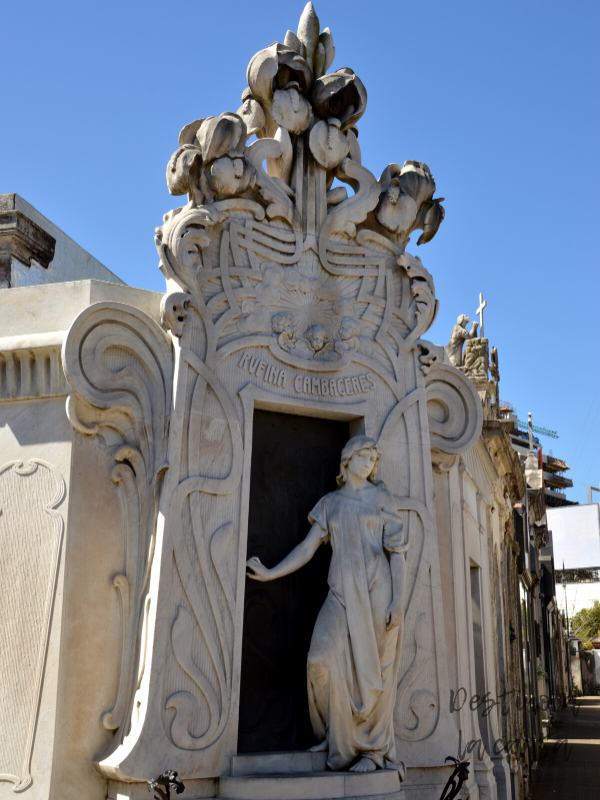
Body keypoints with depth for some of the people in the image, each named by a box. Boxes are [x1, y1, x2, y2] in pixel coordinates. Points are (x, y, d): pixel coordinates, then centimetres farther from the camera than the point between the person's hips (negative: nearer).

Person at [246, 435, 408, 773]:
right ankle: (338, 737, 7)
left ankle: (374, 750, 12)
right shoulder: (330, 503, 14)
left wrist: (398, 599, -9)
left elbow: (397, 552, 0)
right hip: (343, 594, 2)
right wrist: (270, 573, 2)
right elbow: (308, 547, 11)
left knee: (374, 671, -1)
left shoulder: (383, 498, 6)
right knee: (324, 660, -13)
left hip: (377, 593, -2)